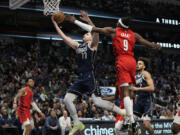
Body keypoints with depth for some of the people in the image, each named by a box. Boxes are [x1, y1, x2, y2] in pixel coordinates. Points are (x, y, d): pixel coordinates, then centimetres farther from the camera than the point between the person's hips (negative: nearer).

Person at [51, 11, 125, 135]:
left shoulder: (92, 44, 3)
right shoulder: (77, 46, 21)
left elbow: (96, 33, -17)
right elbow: (63, 36, 23)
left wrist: (89, 21, -30)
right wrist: (55, 23, 20)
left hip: (89, 77, -7)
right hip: (80, 78, 7)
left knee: (97, 101, -18)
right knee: (67, 99, 0)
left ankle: (122, 112, -9)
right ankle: (77, 124, 11)